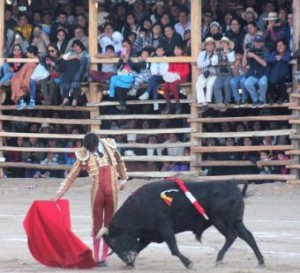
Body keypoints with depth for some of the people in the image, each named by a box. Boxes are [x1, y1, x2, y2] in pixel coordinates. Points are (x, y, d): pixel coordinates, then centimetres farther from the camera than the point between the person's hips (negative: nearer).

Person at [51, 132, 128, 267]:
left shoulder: (109, 146, -2)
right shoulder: (83, 155, -7)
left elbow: (119, 161, 16)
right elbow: (72, 176, -6)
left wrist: (123, 179, 21)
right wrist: (59, 194, -9)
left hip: (112, 190, 1)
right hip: (97, 191, -1)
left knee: (109, 224, 4)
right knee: (97, 223, 4)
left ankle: (104, 257, 9)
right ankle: (95, 257, 10)